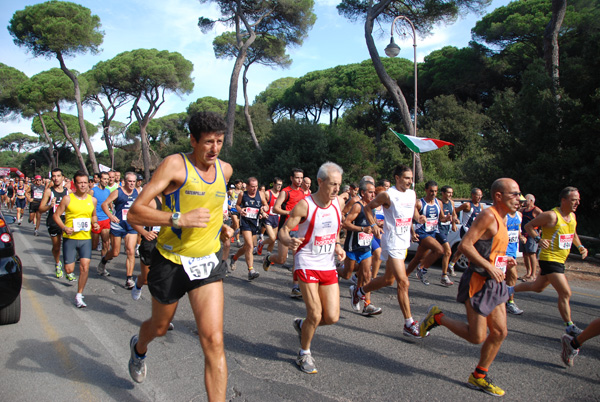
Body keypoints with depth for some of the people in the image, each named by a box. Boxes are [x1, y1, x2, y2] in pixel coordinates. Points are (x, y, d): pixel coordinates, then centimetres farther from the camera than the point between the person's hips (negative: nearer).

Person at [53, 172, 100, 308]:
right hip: (70, 238, -2)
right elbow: (56, 215, 0)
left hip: (86, 238, 2)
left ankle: (79, 296, 10)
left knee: (85, 267, -7)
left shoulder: (92, 200, 7)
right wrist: (64, 228, -16)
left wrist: (95, 223, 0)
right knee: (69, 269, 1)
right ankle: (70, 274, 41)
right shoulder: (68, 198, -3)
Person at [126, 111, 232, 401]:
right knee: (160, 327, 24)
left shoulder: (225, 170, 3)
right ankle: (139, 348, 61)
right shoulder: (175, 165, -14)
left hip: (208, 263, 3)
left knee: (214, 341, -10)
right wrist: (180, 219, -32)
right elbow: (135, 213, -19)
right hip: (171, 262, -2)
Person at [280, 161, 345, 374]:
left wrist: (338, 245, 3)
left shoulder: (339, 202, 2)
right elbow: (283, 232, -13)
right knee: (315, 315, -8)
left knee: (332, 317, 1)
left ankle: (302, 325, 32)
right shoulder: (304, 205, -15)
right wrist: (290, 241, -35)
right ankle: (304, 354, 18)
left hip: (329, 265, 5)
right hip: (307, 264, -5)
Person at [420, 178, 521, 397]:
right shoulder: (488, 216, -17)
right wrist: (489, 266, -26)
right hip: (478, 282, -10)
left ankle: (479, 377, 24)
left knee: (500, 332, 11)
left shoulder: (501, 219, 14)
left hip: (495, 283, 10)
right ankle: (437, 317, 16)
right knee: (477, 336, -4)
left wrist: (504, 260, 10)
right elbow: (465, 245, -24)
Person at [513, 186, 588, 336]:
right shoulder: (551, 215, -17)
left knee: (537, 287, 21)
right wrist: (538, 239, -25)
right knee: (565, 293, -10)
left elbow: (573, 234, 25)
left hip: (560, 260, 9)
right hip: (549, 260, -9)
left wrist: (580, 246, 8)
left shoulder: (573, 216, 8)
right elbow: (529, 225, -11)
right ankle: (570, 327, 1)